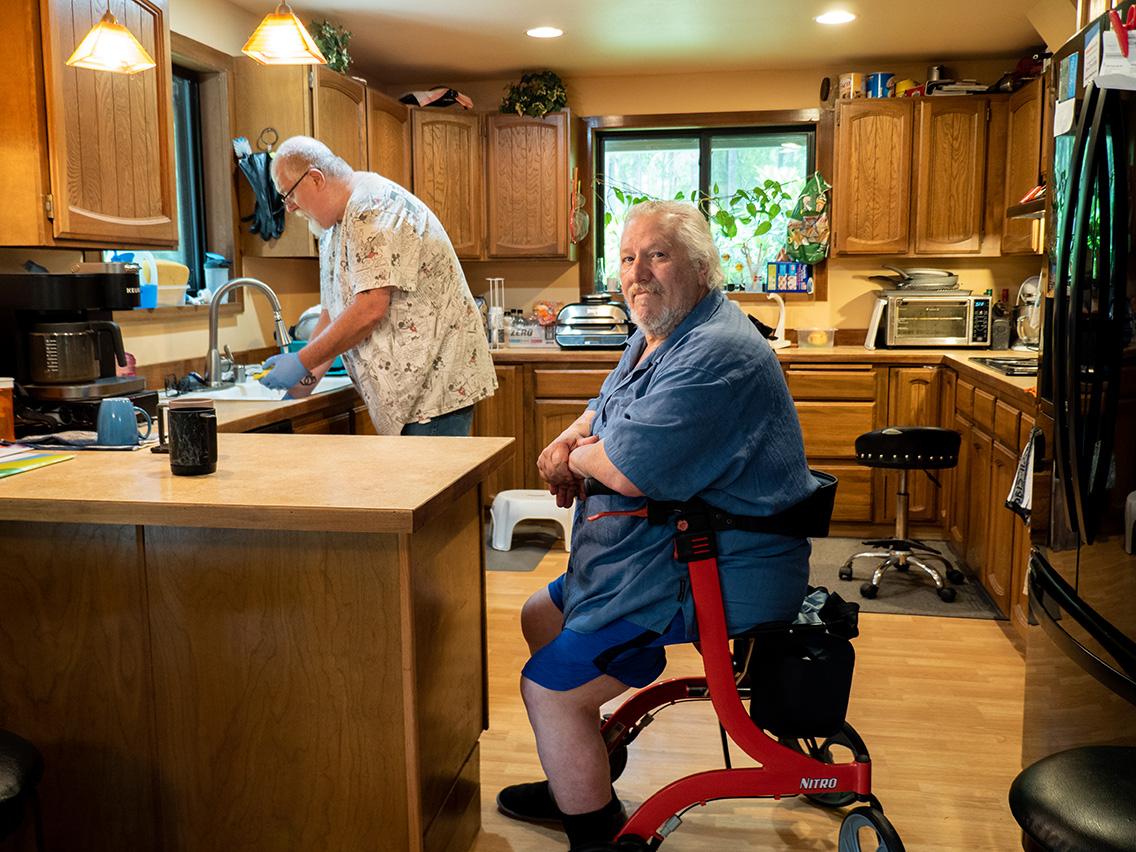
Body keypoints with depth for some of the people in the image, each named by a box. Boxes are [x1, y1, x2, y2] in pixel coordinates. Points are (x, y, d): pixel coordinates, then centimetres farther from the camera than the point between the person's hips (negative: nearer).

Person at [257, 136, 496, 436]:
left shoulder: (372, 206, -15)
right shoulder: (335, 224, 16)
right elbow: (335, 309, 18)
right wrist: (310, 374, 5)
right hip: (409, 389, 10)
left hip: (436, 383, -9)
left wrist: (302, 363, -15)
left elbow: (370, 309, -23)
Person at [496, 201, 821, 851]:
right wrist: (568, 441, 0)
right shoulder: (657, 334, 11)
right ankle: (577, 785, 34)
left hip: (716, 580, -11)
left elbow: (629, 471, -30)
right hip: (673, 550, 11)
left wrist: (575, 458, -7)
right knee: (540, 618, 21)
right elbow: (607, 411, 24)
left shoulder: (712, 355, -25)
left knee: (549, 686, -12)